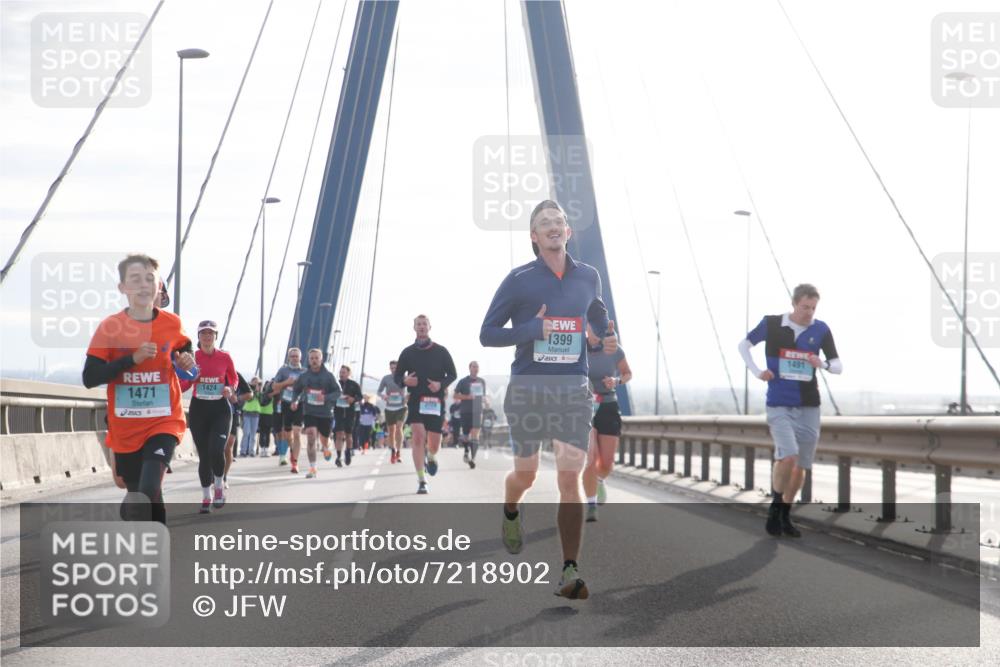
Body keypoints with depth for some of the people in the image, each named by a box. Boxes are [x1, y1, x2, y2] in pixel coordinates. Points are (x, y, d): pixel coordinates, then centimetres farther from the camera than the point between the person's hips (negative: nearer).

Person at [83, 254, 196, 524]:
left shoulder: (172, 324, -1)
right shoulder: (110, 327, -6)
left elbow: (184, 351, 22)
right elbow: (89, 378, -11)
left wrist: (187, 361, -2)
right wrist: (132, 359, -19)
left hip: (164, 424, -1)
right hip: (125, 430, 1)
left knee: (147, 493, -22)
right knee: (142, 499, 13)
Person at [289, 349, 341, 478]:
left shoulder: (328, 375, -5)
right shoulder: (304, 376, 1)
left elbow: (337, 391, -6)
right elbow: (296, 390, 15)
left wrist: (326, 397, -24)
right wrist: (295, 400, -4)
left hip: (325, 412, 0)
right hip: (309, 412, 0)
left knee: (324, 439, 15)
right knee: (311, 437, -17)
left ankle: (326, 448, 55)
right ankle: (312, 468, -15)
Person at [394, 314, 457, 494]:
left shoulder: (441, 351, 3)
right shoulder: (408, 352, 5)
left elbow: (452, 374, 7)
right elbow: (396, 376, 11)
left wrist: (441, 384, -13)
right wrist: (404, 380, -13)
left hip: (436, 401, 0)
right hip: (415, 400, 0)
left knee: (434, 443, 4)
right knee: (418, 437, -16)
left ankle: (431, 457, 43)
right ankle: (421, 481, -13)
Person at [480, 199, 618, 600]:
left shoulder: (588, 277, 9)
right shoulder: (519, 280, -2)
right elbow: (487, 334, -1)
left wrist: (609, 336, 8)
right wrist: (531, 329, -16)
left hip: (573, 390, 1)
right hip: (527, 389, -1)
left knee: (570, 479, -10)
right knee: (525, 474, 10)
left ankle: (570, 573, -10)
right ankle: (510, 514, 47)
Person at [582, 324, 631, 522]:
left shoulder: (615, 350, -6)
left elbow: (628, 373, 9)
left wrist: (616, 381, -12)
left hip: (608, 408, 2)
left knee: (607, 464, 4)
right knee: (590, 458, -20)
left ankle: (599, 480, 41)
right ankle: (591, 507, -11)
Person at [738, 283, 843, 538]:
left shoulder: (820, 330, 0)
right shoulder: (771, 324, -4)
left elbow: (838, 366, 6)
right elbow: (744, 345, 12)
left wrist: (823, 364, -16)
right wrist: (757, 372, -1)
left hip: (809, 407, 3)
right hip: (779, 406, -3)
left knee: (800, 466, 7)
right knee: (787, 457, -21)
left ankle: (785, 515, 25)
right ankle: (775, 506, 1)